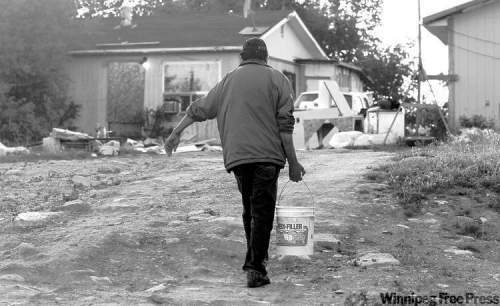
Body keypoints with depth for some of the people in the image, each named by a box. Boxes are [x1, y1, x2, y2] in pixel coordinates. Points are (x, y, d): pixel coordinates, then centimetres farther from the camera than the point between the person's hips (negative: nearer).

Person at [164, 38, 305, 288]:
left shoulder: (228, 80, 16)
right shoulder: (276, 79, 5)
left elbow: (199, 109, 24)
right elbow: (285, 125, -3)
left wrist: (176, 133, 37)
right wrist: (293, 163, -1)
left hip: (236, 155, 4)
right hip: (266, 155, -4)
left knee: (249, 208, 19)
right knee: (262, 211, -5)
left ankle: (256, 258, 29)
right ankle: (255, 267, -13)